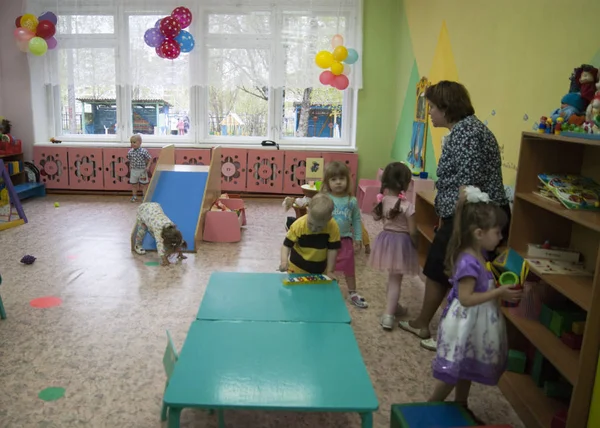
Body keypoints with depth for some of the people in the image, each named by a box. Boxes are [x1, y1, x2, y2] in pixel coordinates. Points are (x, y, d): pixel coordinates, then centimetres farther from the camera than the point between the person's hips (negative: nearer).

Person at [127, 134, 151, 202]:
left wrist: (148, 167, -15)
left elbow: (150, 159, -7)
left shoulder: (144, 151, -15)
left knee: (142, 185, 6)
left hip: (142, 171, -4)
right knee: (133, 184, 12)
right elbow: (130, 162, 8)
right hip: (133, 171, 4)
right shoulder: (130, 152, -3)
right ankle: (134, 196, 25)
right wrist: (130, 170, 10)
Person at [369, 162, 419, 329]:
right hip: (401, 242, -5)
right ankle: (388, 315, 3)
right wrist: (415, 245, 3)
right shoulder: (407, 205, -21)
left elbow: (376, 217, 13)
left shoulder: (383, 200, -6)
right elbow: (412, 232, -17)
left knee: (392, 276, 24)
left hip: (386, 239, 6)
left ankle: (393, 306, 41)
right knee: (396, 279, 4)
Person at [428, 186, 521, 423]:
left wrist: (500, 287, 2)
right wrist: (498, 293, -26)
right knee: (452, 372, 6)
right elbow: (466, 298, -29)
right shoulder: (469, 262, -27)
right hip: (465, 324, -10)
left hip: (475, 324, 10)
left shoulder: (478, 257, 3)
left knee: (466, 370, 24)